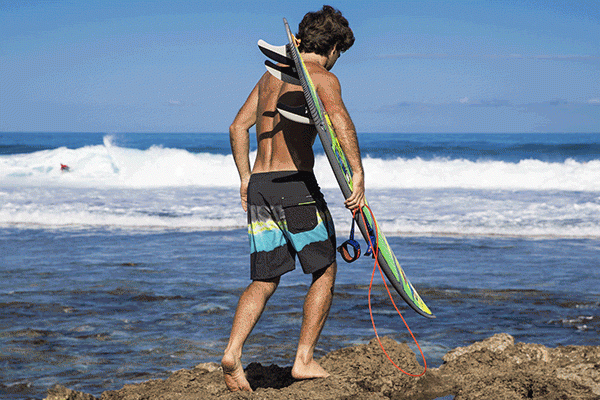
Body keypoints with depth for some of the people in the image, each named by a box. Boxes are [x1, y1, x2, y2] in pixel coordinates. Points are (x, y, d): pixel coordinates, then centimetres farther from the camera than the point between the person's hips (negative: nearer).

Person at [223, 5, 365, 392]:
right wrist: (358, 175, -31)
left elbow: (238, 126, 21)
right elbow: (339, 118, -24)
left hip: (259, 185, 6)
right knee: (325, 272, 10)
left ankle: (233, 352, -7)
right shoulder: (322, 77, -4)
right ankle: (304, 360, 7)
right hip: (297, 184, -6)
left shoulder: (271, 76, 18)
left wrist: (246, 178, 25)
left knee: (264, 281, 12)